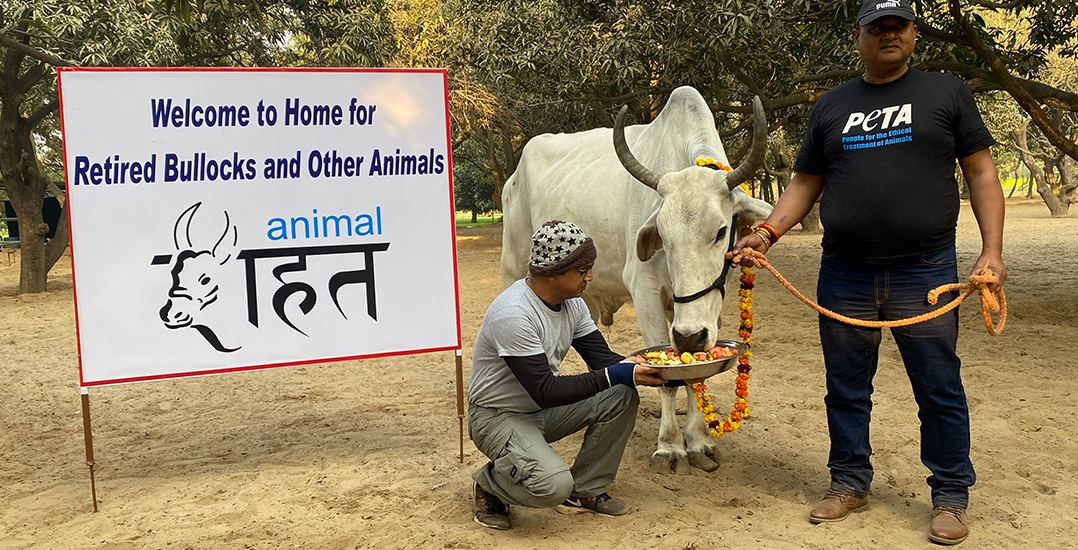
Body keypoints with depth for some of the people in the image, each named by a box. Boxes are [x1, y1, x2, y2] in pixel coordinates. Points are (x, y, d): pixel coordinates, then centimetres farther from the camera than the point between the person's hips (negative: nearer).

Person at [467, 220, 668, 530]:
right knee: (553, 484, -32)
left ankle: (584, 491, 5)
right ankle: (489, 485, 2)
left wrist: (661, 372, -16)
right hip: (497, 416, -8)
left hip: (543, 411, 8)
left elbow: (603, 359, 0)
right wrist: (614, 375, -33)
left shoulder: (572, 303, -1)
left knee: (622, 396, -10)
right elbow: (544, 390, -30)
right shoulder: (512, 314, -29)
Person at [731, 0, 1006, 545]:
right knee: (846, 386, 10)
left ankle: (951, 495, 20)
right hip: (843, 275, 3)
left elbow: (982, 174, 4)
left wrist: (992, 249, -6)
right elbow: (805, 184, 12)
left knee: (939, 388, 4)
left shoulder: (945, 92, 6)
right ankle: (850, 481, 27)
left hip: (924, 272, -2)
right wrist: (766, 231, -3)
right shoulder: (830, 106, 12)